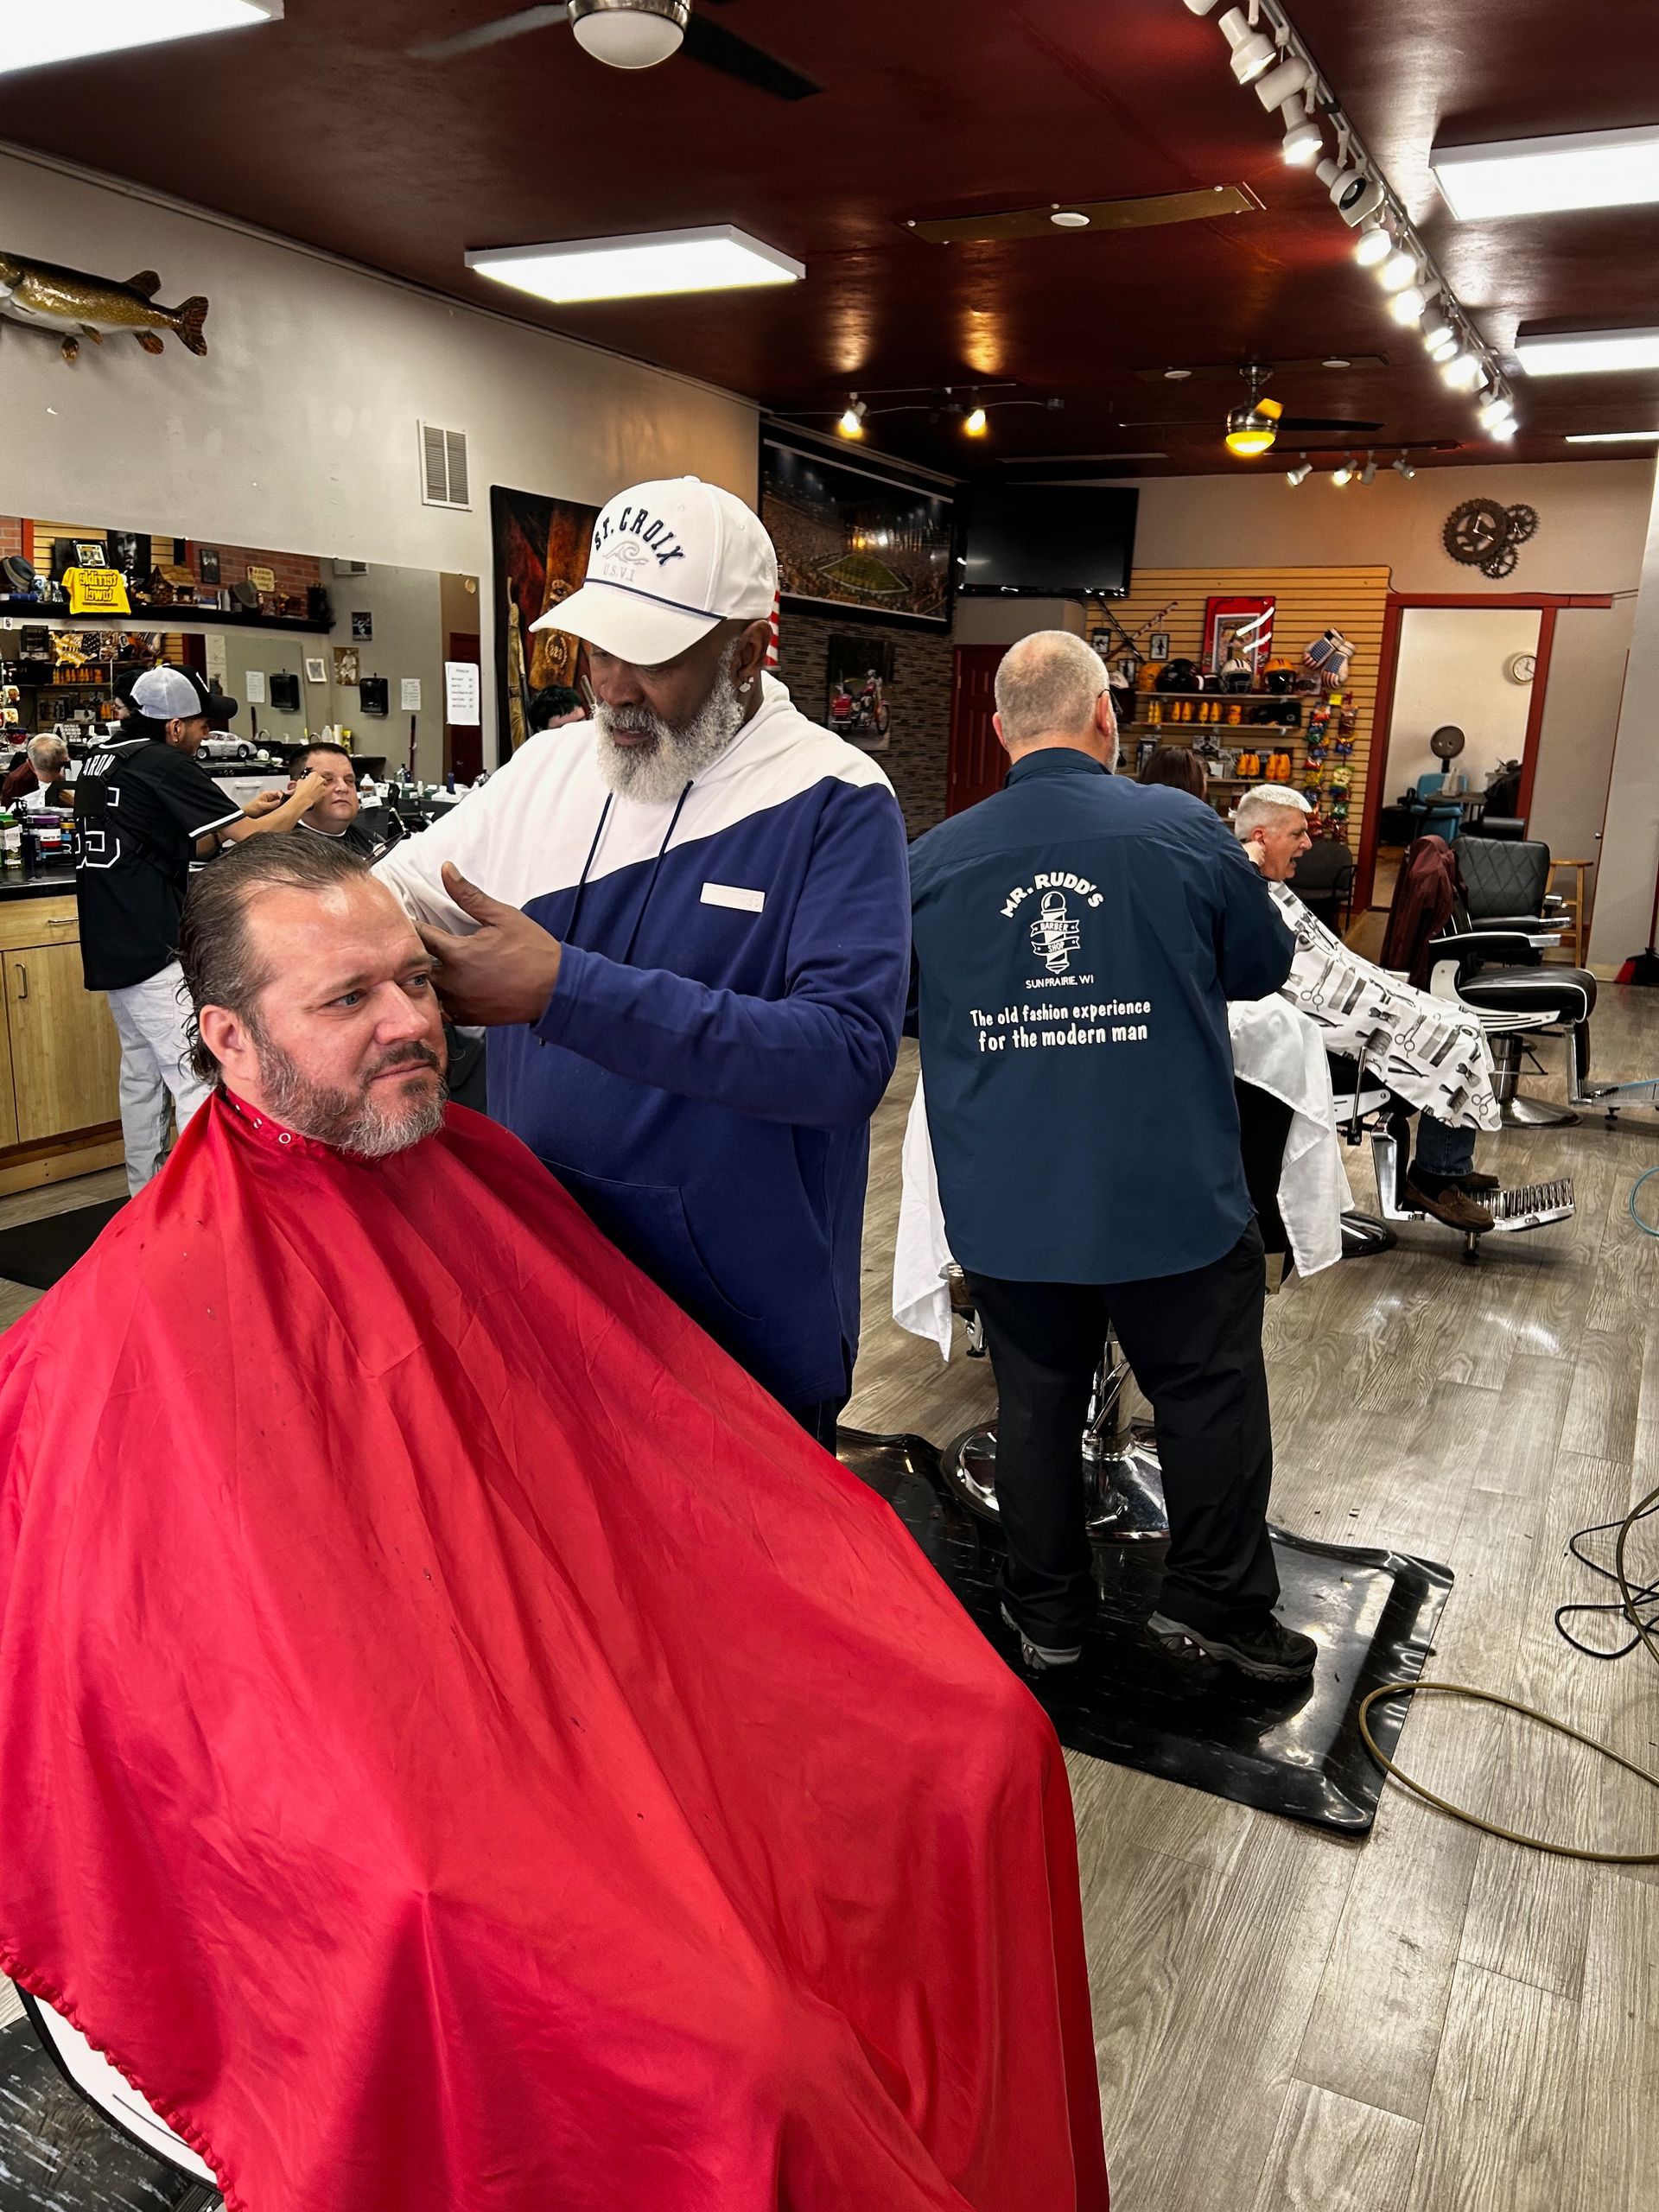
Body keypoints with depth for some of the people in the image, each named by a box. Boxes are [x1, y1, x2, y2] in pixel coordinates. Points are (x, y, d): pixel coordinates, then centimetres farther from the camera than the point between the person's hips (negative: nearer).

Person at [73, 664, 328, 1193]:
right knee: (202, 1083, -10)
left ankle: (146, 1200, 25)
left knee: (142, 1075, 17)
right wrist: (302, 799, 5)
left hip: (110, 950, 10)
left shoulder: (98, 763, 15)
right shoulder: (164, 765, -12)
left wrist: (245, 814, 18)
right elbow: (255, 841, -11)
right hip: (154, 952, -10)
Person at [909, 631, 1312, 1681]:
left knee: (1036, 1408, 17)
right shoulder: (1186, 829, -9)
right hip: (1172, 1195, -2)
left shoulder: (935, 857, -4)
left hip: (1007, 1205, 3)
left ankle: (1049, 1615, 32)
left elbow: (907, 1006, 11)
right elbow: (1264, 966, 7)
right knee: (1213, 1396, 17)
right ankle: (1218, 1600, 31)